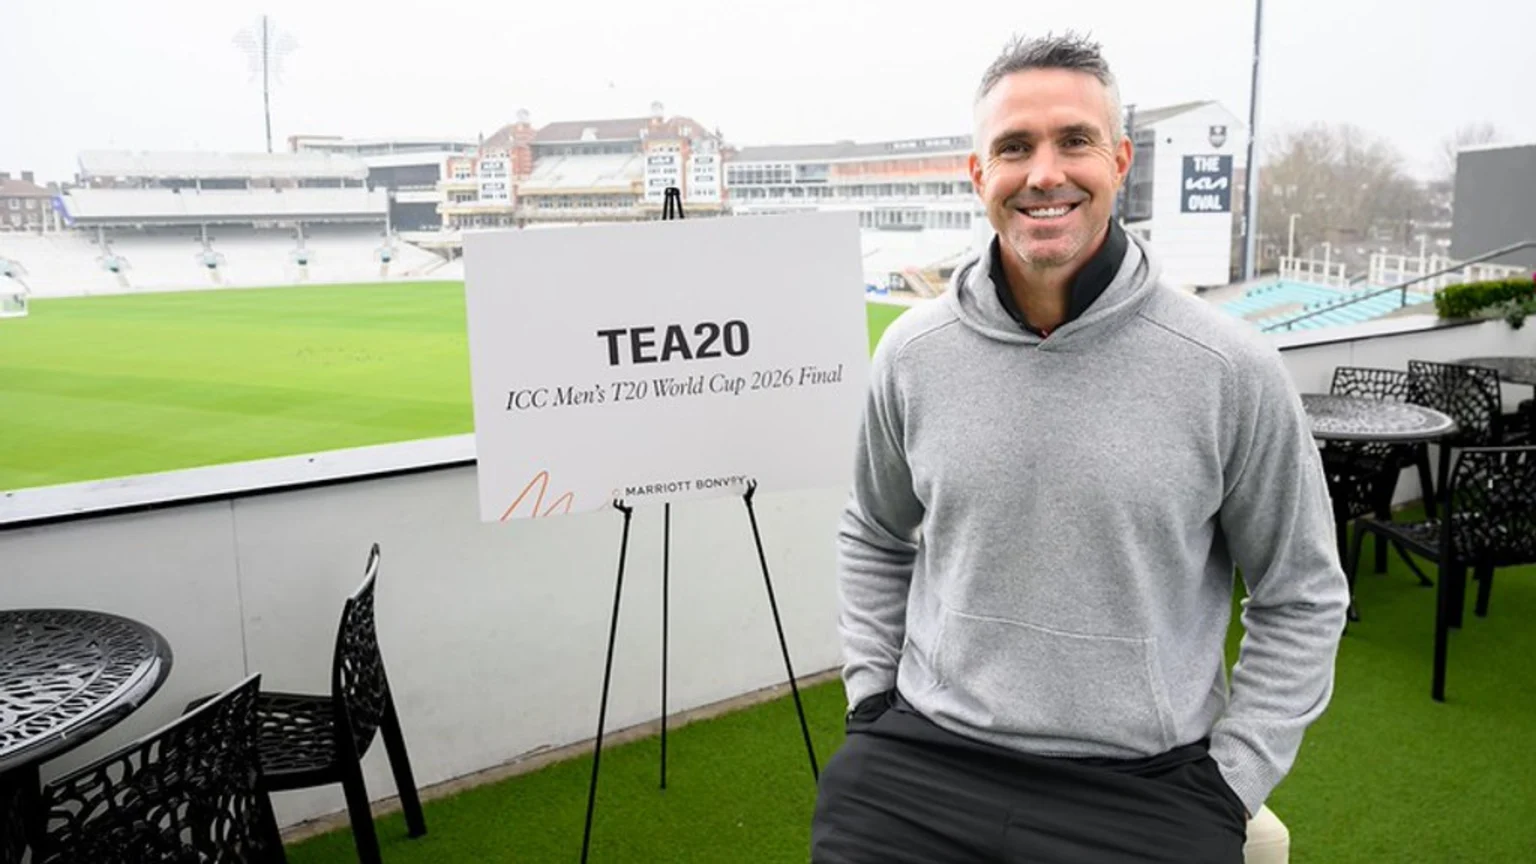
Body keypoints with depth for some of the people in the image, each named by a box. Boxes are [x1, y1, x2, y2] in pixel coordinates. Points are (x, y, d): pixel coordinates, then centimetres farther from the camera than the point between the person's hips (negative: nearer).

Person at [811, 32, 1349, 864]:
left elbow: (1302, 598, 1)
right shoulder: (912, 352, -2)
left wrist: (1227, 784, -2)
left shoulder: (1230, 367, -9)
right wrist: (870, 694, 7)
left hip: (1146, 781, -1)